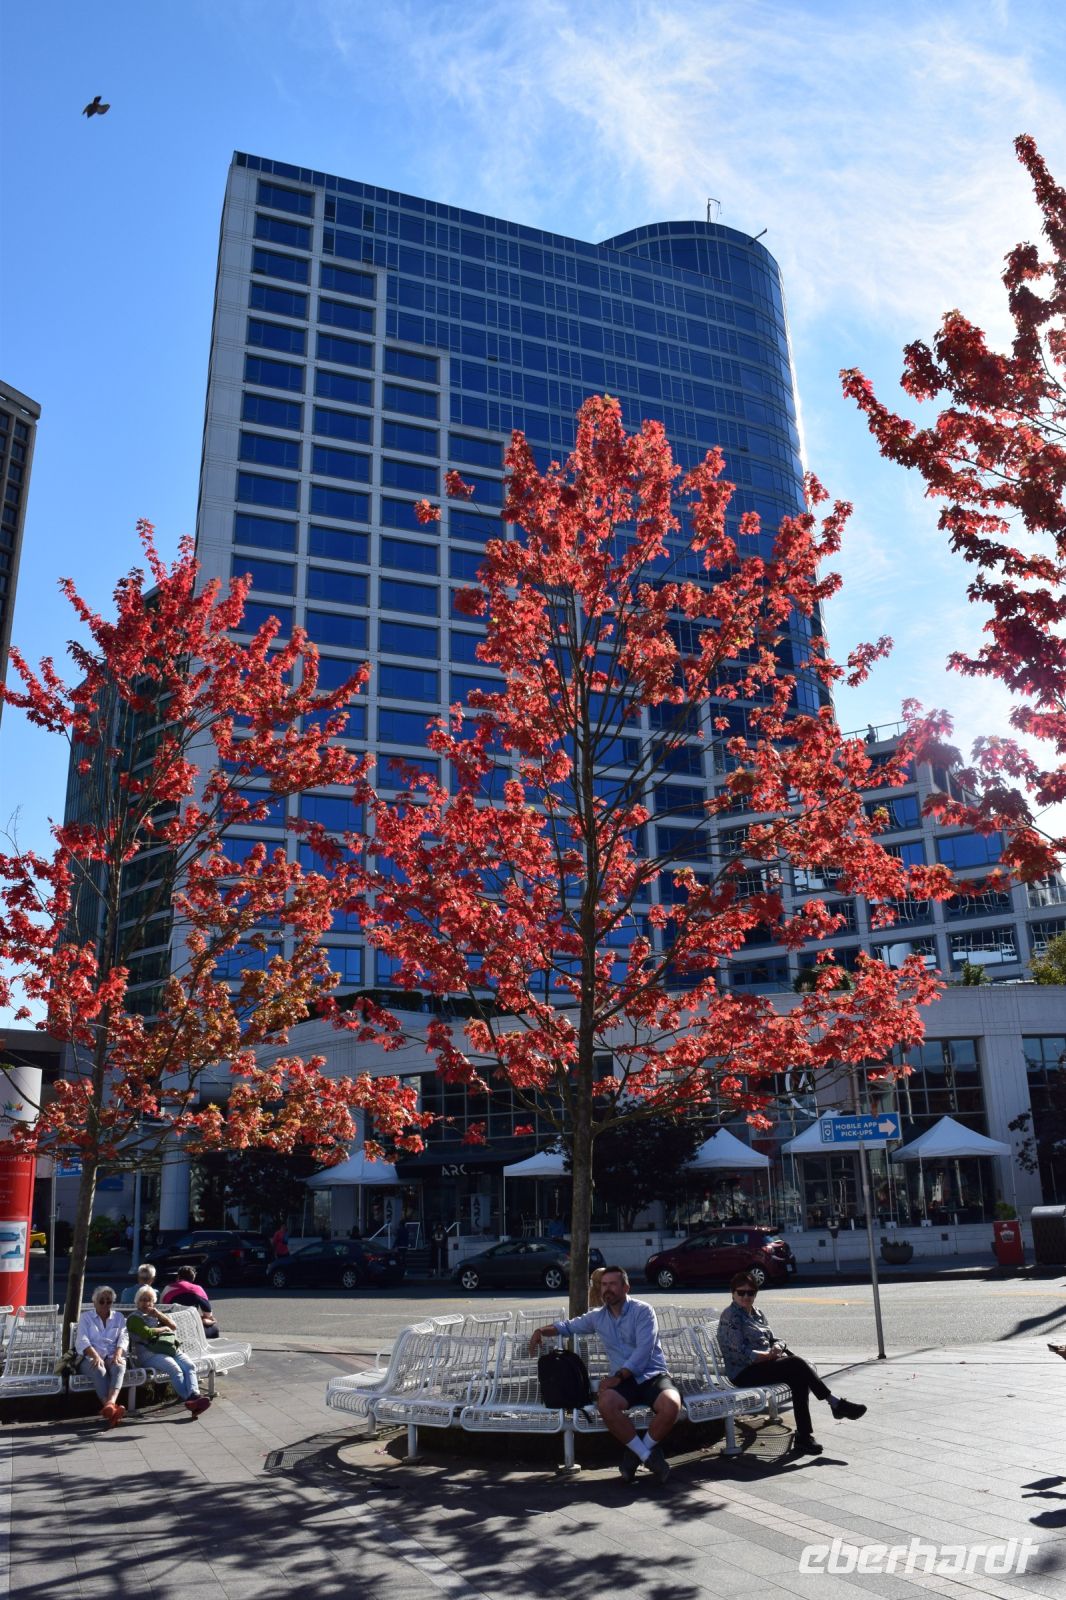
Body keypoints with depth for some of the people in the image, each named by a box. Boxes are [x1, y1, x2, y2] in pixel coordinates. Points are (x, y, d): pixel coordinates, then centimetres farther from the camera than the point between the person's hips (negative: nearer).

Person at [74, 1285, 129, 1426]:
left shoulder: (118, 1317, 21)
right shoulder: (85, 1317, 13)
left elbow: (123, 1338, 7)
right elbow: (82, 1340, -2)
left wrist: (118, 1354, -16)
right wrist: (95, 1356, -21)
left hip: (112, 1356, 2)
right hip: (90, 1357, -2)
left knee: (119, 1367, -35)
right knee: (99, 1370, -37)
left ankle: (110, 1404, -58)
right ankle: (111, 1408, -53)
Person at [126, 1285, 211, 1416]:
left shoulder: (156, 1313, 28)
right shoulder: (134, 1317, 8)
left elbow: (174, 1326, 16)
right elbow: (147, 1333, -9)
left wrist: (158, 1314, 4)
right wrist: (164, 1328, 6)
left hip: (171, 1349, 6)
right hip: (150, 1353, -6)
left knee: (190, 1366, -21)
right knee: (175, 1369, -31)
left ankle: (194, 1395, -40)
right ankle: (189, 1400, -40)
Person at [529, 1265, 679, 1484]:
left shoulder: (642, 1310, -2)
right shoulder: (597, 1317, 14)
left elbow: (643, 1350, -13)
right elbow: (568, 1326, 28)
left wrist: (618, 1376, -22)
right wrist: (542, 1331, 9)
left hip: (653, 1375, -3)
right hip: (625, 1380, 3)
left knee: (671, 1405, -35)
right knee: (605, 1403, -32)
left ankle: (639, 1452, -7)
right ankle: (647, 1455, -15)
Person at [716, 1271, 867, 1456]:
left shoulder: (756, 1313, 19)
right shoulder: (731, 1316, -6)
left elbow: (773, 1340, 17)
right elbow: (740, 1353, -14)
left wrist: (777, 1348, -6)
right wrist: (768, 1355, -17)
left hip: (766, 1363, 8)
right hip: (744, 1373, -8)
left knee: (799, 1380, -22)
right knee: (796, 1364, -25)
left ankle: (803, 1438, -24)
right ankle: (836, 1403, -16)